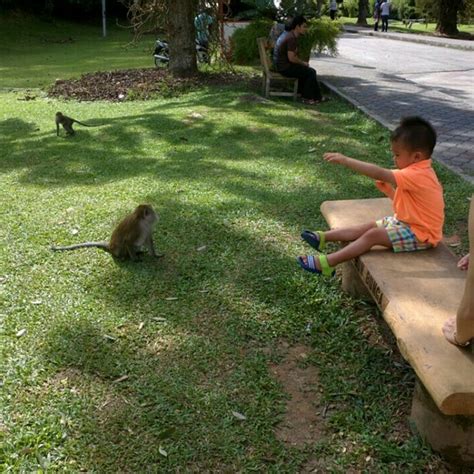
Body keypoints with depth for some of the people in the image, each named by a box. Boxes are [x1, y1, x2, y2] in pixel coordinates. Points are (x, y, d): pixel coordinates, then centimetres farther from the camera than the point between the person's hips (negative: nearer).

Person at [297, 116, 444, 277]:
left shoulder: (417, 176, -27)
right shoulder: (420, 172, 6)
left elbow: (378, 174, -34)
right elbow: (404, 202, 13)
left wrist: (345, 160, -35)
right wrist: (386, 188, 1)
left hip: (420, 234, -10)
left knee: (372, 235, -17)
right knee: (368, 226, 4)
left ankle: (327, 263, -19)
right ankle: (323, 237, 7)